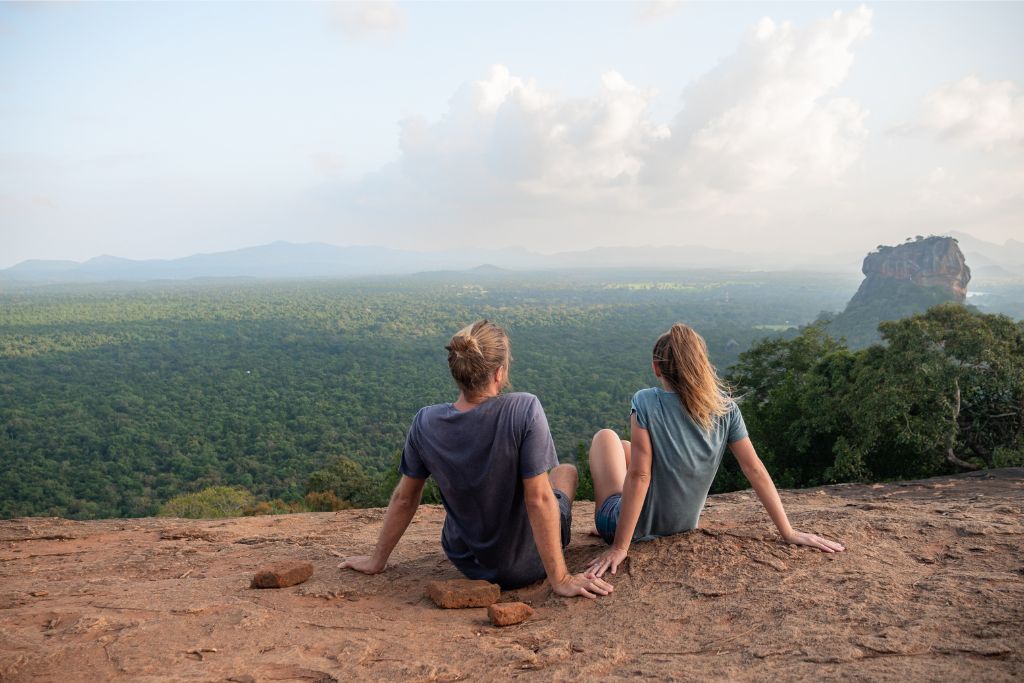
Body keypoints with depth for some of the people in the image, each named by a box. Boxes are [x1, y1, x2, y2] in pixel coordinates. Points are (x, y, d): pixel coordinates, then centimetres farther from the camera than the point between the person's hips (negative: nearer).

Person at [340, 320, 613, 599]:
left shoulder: (425, 422, -16)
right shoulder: (525, 409, -28)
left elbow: (404, 498, -5)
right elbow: (539, 499, -26)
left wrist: (377, 561, 10)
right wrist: (560, 579, -18)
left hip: (467, 563, 3)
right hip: (528, 565, -3)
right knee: (566, 470, 25)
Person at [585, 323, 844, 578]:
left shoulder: (645, 403, -25)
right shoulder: (724, 408, -12)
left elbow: (639, 476, -26)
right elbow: (755, 470, -12)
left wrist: (620, 547, -21)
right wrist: (789, 533, -5)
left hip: (632, 529, -5)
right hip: (682, 528, 5)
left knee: (605, 436, 22)